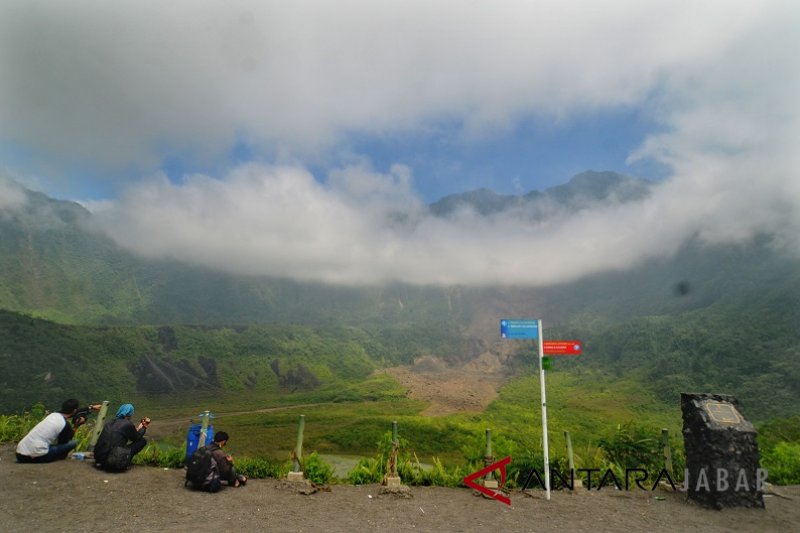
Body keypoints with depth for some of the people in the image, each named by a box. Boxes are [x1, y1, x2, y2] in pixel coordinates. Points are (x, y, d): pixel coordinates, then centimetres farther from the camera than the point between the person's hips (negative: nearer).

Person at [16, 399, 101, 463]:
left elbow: (74, 413, 29)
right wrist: (76, 426, 6)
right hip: (36, 456, -7)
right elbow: (63, 443, 5)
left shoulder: (54, 414, 10)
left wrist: (91, 408, 41)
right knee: (74, 442, 0)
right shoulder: (65, 425, -11)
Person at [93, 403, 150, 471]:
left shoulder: (109, 423, 13)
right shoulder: (127, 424, -7)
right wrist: (144, 427, 28)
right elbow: (137, 438, 12)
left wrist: (139, 427, 35)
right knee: (143, 440, 4)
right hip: (113, 462, -8)